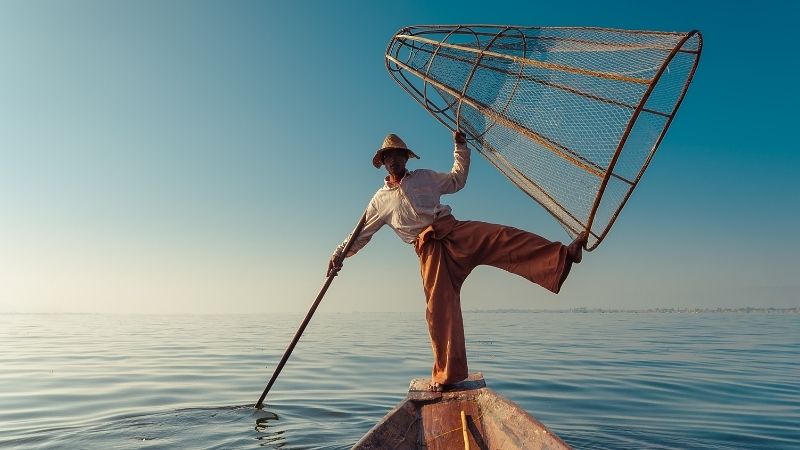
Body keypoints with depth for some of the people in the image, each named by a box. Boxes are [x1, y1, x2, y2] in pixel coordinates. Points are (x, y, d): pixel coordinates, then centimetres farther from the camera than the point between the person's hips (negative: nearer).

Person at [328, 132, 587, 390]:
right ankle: (445, 374, -4)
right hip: (429, 249, -1)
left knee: (504, 238, -24)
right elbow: (361, 233, 21)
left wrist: (461, 148, 25)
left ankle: (564, 256, -36)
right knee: (439, 306, -11)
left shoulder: (425, 177, 22)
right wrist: (339, 254, 10)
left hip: (456, 231, 1)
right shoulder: (380, 200, 19)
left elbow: (457, 180, 30)